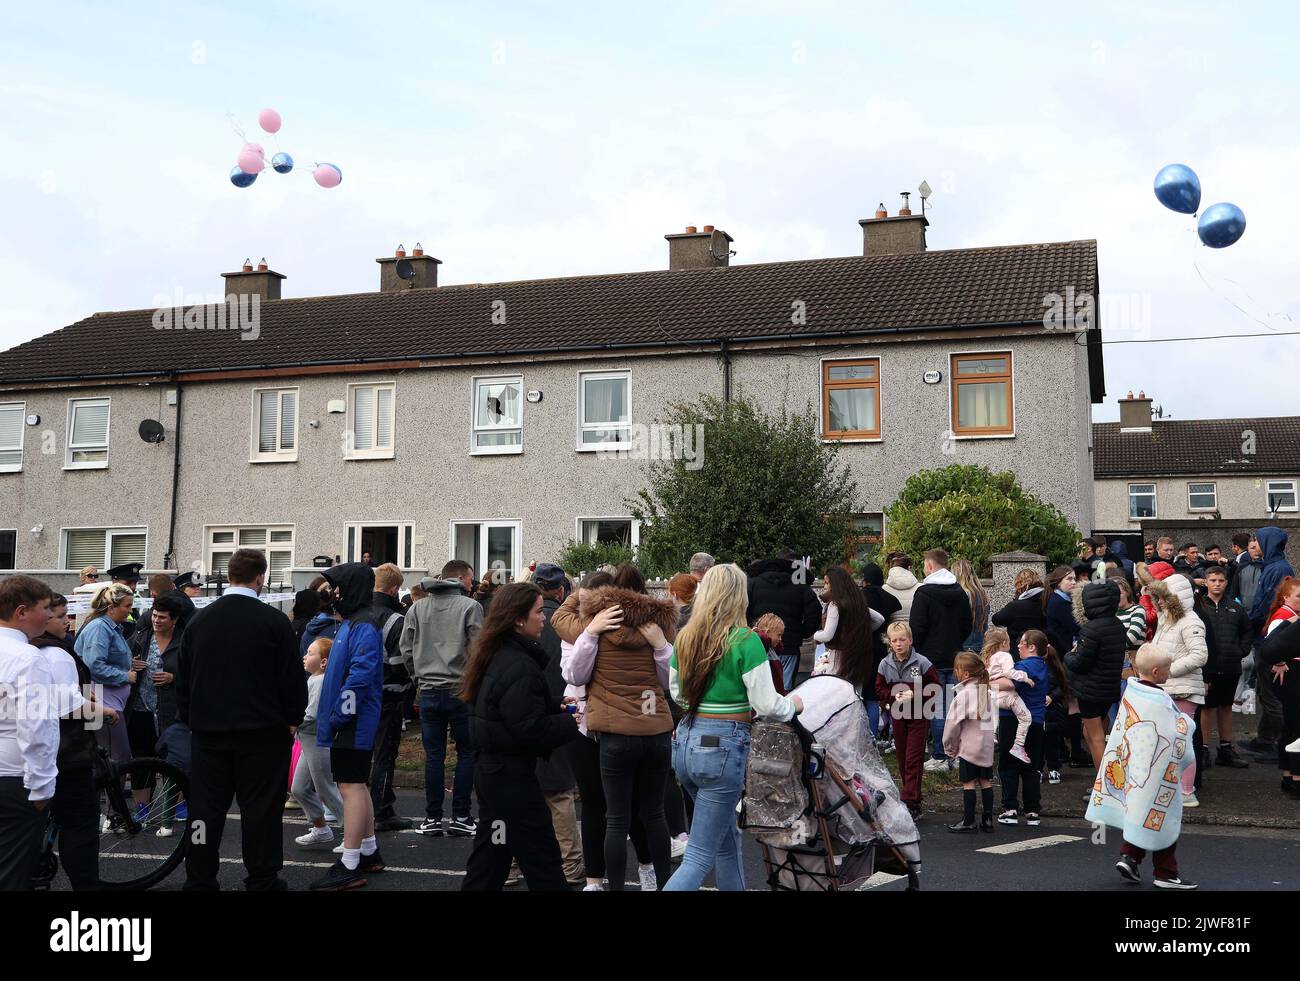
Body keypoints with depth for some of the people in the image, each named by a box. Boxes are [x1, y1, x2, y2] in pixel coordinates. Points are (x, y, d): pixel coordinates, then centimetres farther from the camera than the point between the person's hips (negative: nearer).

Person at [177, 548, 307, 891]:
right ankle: (262, 879, 11)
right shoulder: (273, 621, -11)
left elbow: (182, 677, 10)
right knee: (260, 808, 5)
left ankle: (199, 879, 17)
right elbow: (293, 676, -8)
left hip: (208, 733, 4)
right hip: (262, 731, -4)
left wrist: (189, 718, 19)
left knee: (206, 806, 11)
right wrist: (292, 718, 5)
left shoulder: (199, 620, 3)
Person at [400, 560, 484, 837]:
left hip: (429, 692, 4)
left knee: (433, 755, 9)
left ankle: (432, 818, 11)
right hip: (462, 690, -3)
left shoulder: (417, 608, 7)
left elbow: (406, 649, 6)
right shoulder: (470, 607, -6)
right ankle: (461, 817, 7)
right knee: (466, 753, 7)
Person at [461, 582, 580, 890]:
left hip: (492, 768, 10)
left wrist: (556, 708, 8)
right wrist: (571, 723, -12)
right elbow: (530, 729, -25)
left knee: (492, 852, 17)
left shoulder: (497, 656, 8)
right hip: (512, 774, -10)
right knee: (541, 857, -2)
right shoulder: (519, 666, -22)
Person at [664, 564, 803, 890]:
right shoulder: (746, 640, -13)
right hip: (723, 745, -7)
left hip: (685, 741, 7)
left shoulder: (686, 637, 5)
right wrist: (793, 704, 7)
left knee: (727, 838, 24)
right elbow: (766, 704, -12)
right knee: (699, 857, -2)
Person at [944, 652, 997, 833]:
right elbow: (988, 718, 11)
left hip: (969, 746, -7)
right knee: (985, 781, 11)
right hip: (987, 745, 7)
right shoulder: (985, 690, 6)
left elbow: (953, 723, -12)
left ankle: (968, 821, 4)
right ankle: (988, 819, 15)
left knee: (968, 783, 0)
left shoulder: (963, 694, -16)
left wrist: (950, 747, 1)